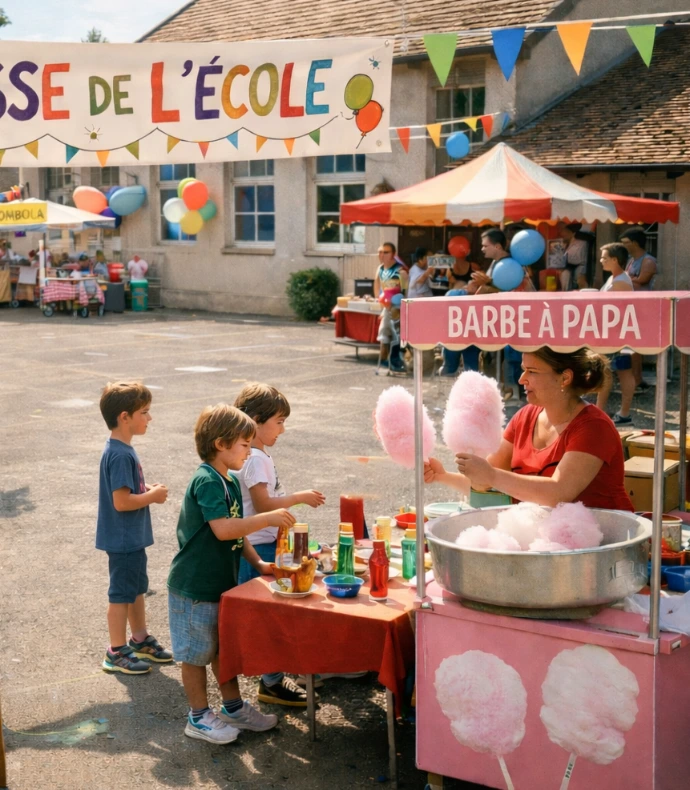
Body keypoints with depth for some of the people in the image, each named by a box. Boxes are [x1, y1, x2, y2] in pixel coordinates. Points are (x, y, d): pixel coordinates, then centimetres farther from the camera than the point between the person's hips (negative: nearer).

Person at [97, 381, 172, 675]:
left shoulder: (122, 449, 6)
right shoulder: (120, 455, -25)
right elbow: (121, 502, -27)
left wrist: (148, 490, 2)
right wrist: (153, 496, -15)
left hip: (132, 537, 10)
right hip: (123, 538, -10)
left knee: (137, 587, 21)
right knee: (122, 593, 3)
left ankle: (141, 640, 37)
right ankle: (116, 652, 16)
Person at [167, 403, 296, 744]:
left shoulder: (231, 482, 8)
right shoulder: (207, 481, -21)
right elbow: (223, 529, -32)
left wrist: (258, 563, 7)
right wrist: (269, 518, -29)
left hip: (222, 584, 9)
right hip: (195, 586, -9)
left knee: (225, 646, 19)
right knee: (196, 652, 6)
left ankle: (233, 707, 33)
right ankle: (199, 717, 19)